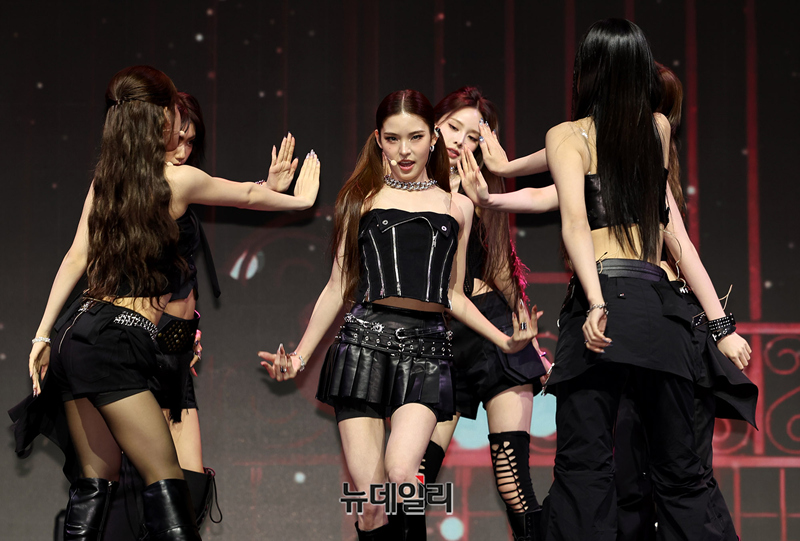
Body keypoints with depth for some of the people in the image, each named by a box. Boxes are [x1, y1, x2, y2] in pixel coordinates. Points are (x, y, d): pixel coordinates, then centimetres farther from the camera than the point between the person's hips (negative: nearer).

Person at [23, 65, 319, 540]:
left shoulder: (106, 177, 13)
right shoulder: (178, 180, -4)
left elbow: (76, 258, 11)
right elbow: (250, 196, 14)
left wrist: (44, 333, 13)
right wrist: (299, 199, 33)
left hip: (76, 337, 7)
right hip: (114, 344, -7)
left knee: (97, 481, 12)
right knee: (165, 481, -6)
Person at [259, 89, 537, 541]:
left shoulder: (457, 205, 17)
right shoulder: (362, 198, 15)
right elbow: (338, 287, 16)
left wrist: (506, 341, 11)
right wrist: (300, 356, 11)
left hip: (426, 349, 0)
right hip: (365, 339, 0)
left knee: (400, 475, -24)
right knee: (370, 504, -8)